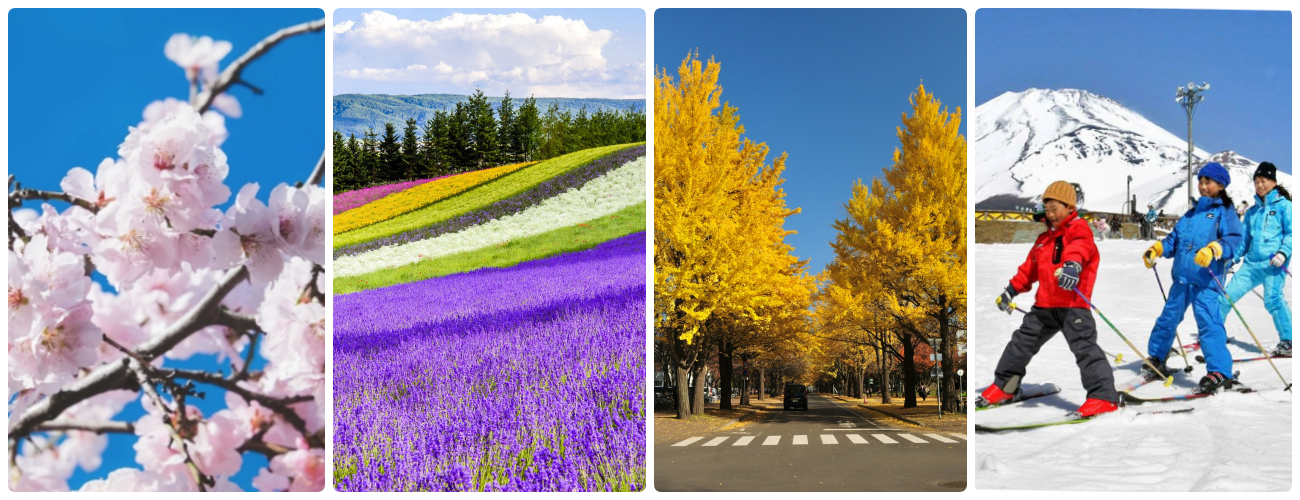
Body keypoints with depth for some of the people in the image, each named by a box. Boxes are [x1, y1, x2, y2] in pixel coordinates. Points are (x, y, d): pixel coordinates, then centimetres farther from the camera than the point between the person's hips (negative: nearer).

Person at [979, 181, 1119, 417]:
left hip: (1073, 303, -8)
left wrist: (1072, 265, -48)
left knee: (1083, 345, -16)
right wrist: (1012, 289, 23)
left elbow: (1079, 248, -27)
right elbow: (1030, 268, 27)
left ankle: (1104, 396, -16)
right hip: (1045, 305, 8)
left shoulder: (1079, 229, -3)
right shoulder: (1044, 238, 19)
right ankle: (1004, 386, 27)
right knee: (1022, 341, 13)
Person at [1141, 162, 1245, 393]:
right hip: (1182, 277, 7)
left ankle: (1220, 372, -13)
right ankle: (1156, 359, 34)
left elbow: (1233, 240, -14)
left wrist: (1213, 250, -33)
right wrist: (1157, 249, 3)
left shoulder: (1225, 212, -1)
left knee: (1208, 322, -17)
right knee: (1169, 317, 17)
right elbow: (1175, 238, 20)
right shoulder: (1192, 213, 19)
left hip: (1206, 279, -7)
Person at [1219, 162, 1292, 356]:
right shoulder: (1252, 212, 20)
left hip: (1273, 263, -6)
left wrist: (1284, 253, -20)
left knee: (1272, 299, -20)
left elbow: (1291, 233, -6)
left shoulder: (1283, 205, 2)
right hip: (1252, 263, 6)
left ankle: (1288, 342, -12)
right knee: (1227, 295, 4)